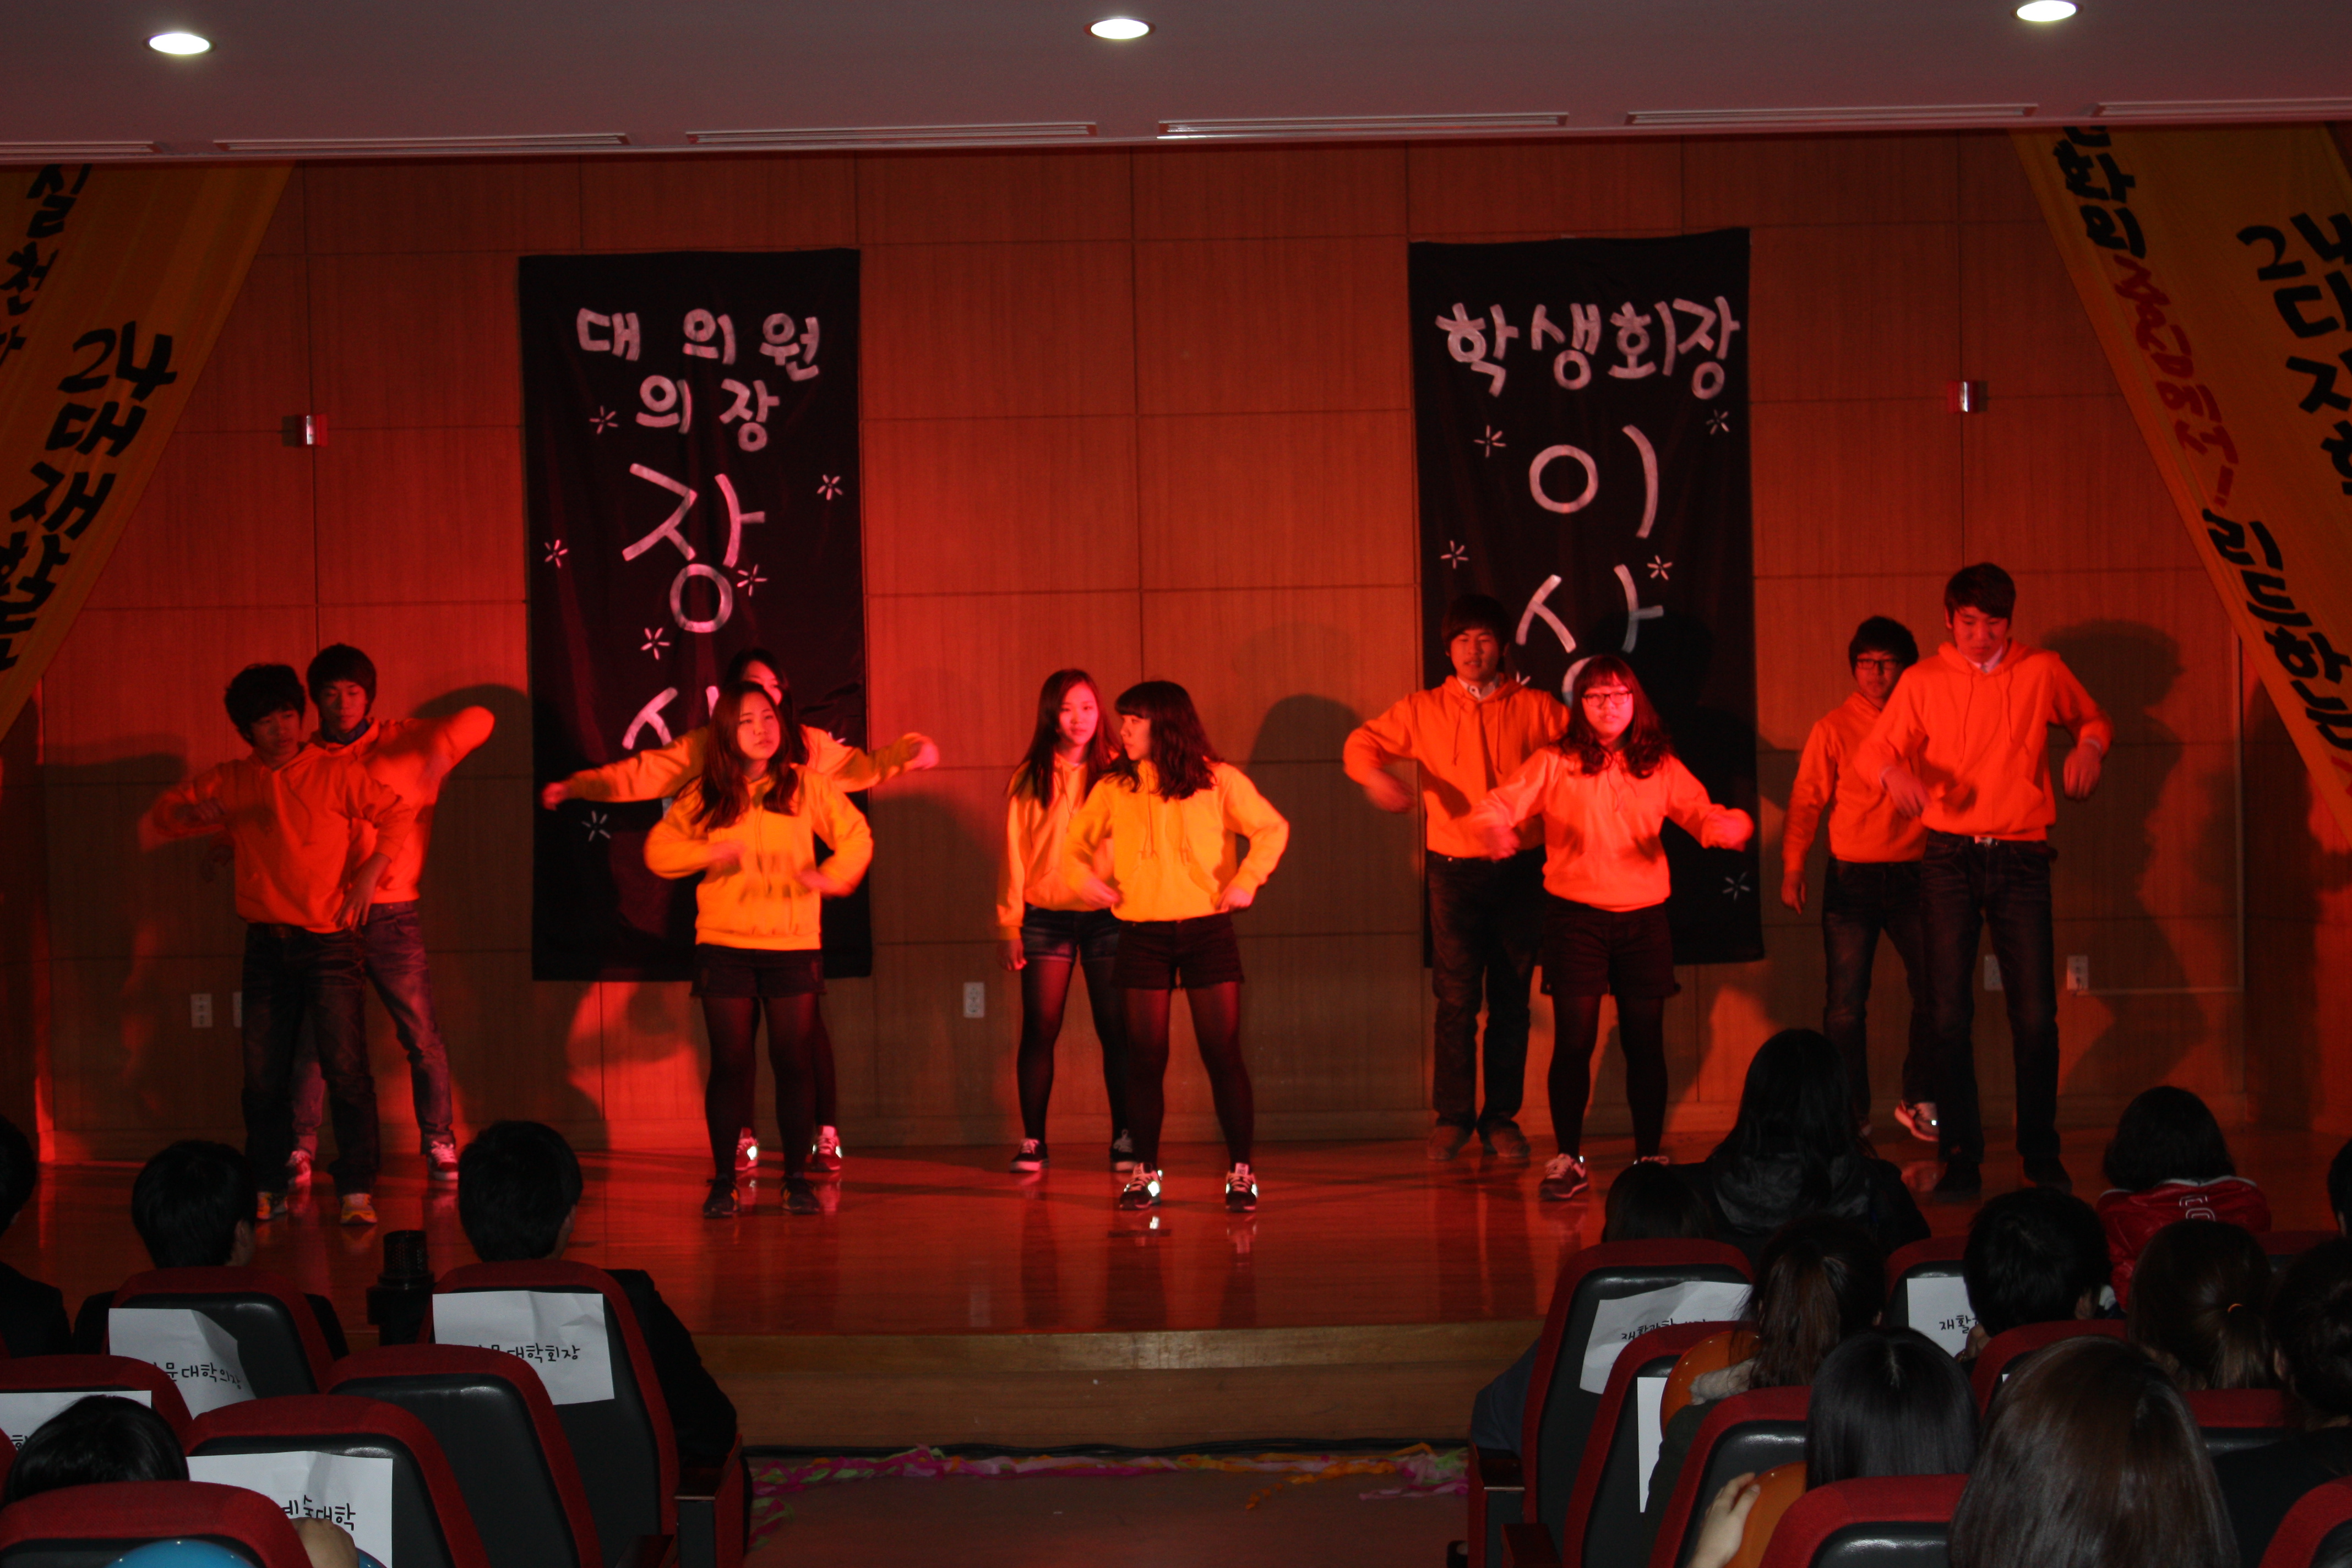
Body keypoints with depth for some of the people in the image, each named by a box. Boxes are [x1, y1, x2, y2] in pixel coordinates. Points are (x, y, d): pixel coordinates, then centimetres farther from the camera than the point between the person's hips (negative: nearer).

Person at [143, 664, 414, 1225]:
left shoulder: (335, 772, 0)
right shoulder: (231, 782, 10)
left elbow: (399, 816, 6)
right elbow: (158, 820, 14)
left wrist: (368, 876, -5)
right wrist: (193, 811, -9)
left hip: (329, 942, -4)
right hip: (267, 946, 4)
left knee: (345, 1068, -12)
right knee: (263, 1076, 5)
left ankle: (357, 1191, -11)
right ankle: (268, 1190, 15)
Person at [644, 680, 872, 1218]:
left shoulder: (807, 786, 5)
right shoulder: (706, 796, 6)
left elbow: (857, 836, 7)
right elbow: (658, 850, 8)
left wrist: (831, 876, -11)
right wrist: (707, 854, -10)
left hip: (794, 947, 0)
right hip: (724, 947, 0)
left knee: (793, 1063, 1)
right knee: (730, 1064, 1)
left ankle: (797, 1178, 11)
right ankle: (723, 1182, 9)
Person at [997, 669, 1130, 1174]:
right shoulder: (1029, 779, 6)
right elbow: (1014, 854, 6)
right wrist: (1009, 925, 0)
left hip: (1107, 918, 0)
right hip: (1046, 918, 0)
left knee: (1116, 1031, 0)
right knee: (1039, 1032, -1)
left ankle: (1124, 1140, 8)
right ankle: (1033, 1142, 6)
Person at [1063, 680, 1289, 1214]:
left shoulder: (1217, 780, 1)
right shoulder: (1113, 789, 6)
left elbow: (1272, 829, 4)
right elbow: (1075, 842, 17)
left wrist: (1247, 880, -8)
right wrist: (1083, 877, -2)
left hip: (1207, 931, -2)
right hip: (1142, 936, 2)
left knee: (1223, 1053, -3)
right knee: (1145, 1057, 3)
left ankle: (1240, 1172, 4)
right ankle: (1144, 1173, 11)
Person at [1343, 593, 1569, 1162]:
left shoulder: (1534, 707, 4)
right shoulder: (1423, 710, 6)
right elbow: (1363, 743, 9)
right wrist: (1375, 774, -14)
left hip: (1519, 868, 0)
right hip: (1454, 870, 0)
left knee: (1511, 999, 5)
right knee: (1456, 997, -3)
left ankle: (1501, 1117, 12)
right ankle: (1452, 1116, 6)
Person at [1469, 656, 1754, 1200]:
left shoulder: (1660, 767, 7)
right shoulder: (1555, 764, -1)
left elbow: (1700, 812, 0)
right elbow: (1502, 802, -10)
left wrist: (1729, 824, -24)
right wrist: (1495, 826, -34)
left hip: (1643, 918, 2)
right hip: (1575, 915, -2)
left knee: (1645, 1042, 4)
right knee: (1574, 1040, -6)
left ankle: (1650, 1156, 18)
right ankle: (1568, 1160, 6)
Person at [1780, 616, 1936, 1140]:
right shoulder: (1834, 729, 1)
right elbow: (1805, 803, 1)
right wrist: (1792, 869, -7)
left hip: (1913, 875, 2)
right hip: (1852, 876, -1)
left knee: (1935, 993, 0)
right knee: (1846, 1002, -1)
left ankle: (1920, 1102, 16)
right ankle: (1850, 1113, 10)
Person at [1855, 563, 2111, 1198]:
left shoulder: (2043, 672, 6)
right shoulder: (1923, 682, 5)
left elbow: (2094, 719, 20)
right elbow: (1873, 749, 2)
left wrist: (2089, 745, -4)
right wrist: (1894, 770, -21)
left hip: (2021, 858, 0)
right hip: (1950, 859, 0)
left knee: (2036, 1014, -3)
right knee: (1950, 1014, -2)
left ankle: (2041, 1151, 11)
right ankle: (1961, 1156, 5)